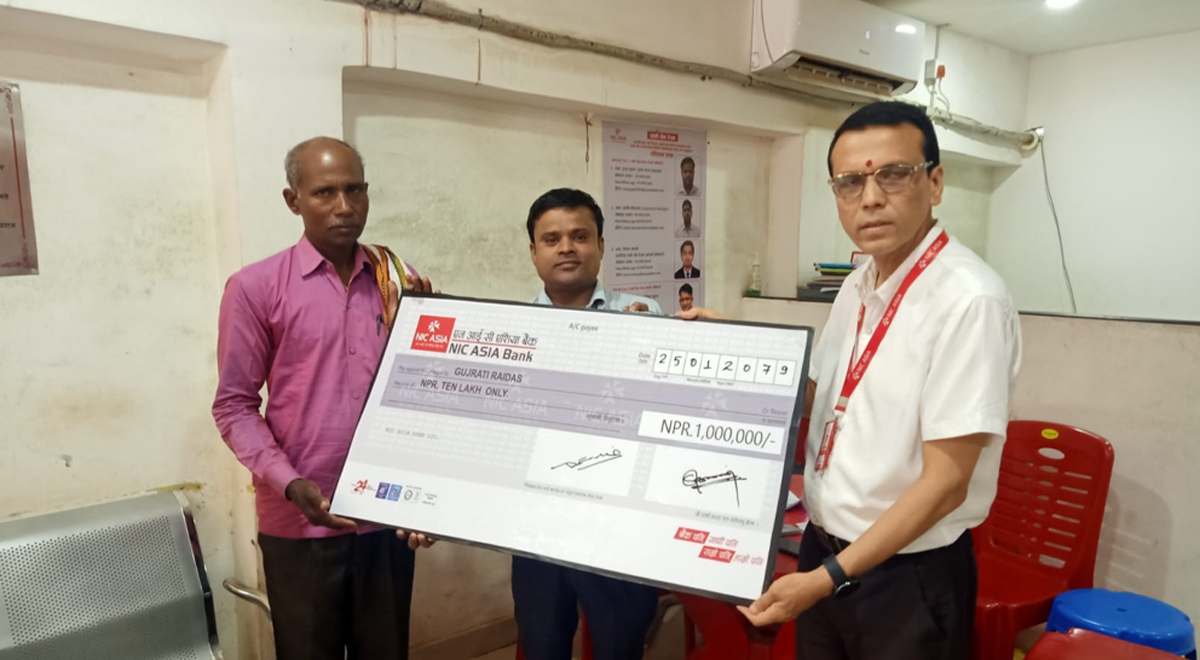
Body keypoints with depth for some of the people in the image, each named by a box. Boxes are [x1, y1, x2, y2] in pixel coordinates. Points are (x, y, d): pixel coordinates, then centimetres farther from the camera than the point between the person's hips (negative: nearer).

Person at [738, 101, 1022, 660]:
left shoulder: (969, 300, -22)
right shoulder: (856, 287, 2)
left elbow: (945, 481, -22)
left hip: (909, 576, -7)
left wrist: (831, 576, -22)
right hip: (822, 551, 7)